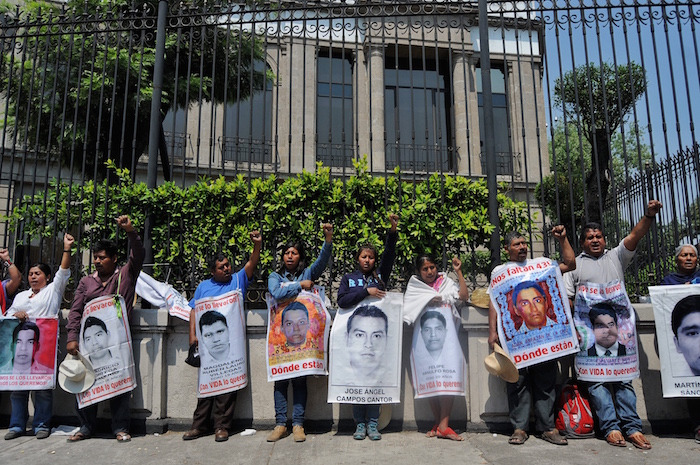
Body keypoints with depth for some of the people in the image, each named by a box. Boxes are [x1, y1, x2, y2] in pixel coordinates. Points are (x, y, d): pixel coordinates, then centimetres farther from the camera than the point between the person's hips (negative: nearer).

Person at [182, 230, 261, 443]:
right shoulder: (203, 286, 16)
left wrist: (257, 245, -21)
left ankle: (222, 426, 5)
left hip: (231, 342, -1)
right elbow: (194, 311, 13)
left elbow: (251, 264, -4)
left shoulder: (238, 280, 11)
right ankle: (200, 425, 12)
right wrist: (193, 334, 0)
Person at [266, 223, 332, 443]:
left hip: (302, 333, 0)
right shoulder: (275, 276, 12)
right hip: (281, 332, 1)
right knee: (280, 379, 3)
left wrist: (328, 239, -22)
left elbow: (323, 260, -7)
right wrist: (300, 286, -6)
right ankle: (280, 424, 10)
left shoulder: (307, 274, 11)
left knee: (300, 379, 1)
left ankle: (298, 424, 8)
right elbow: (276, 293, -9)